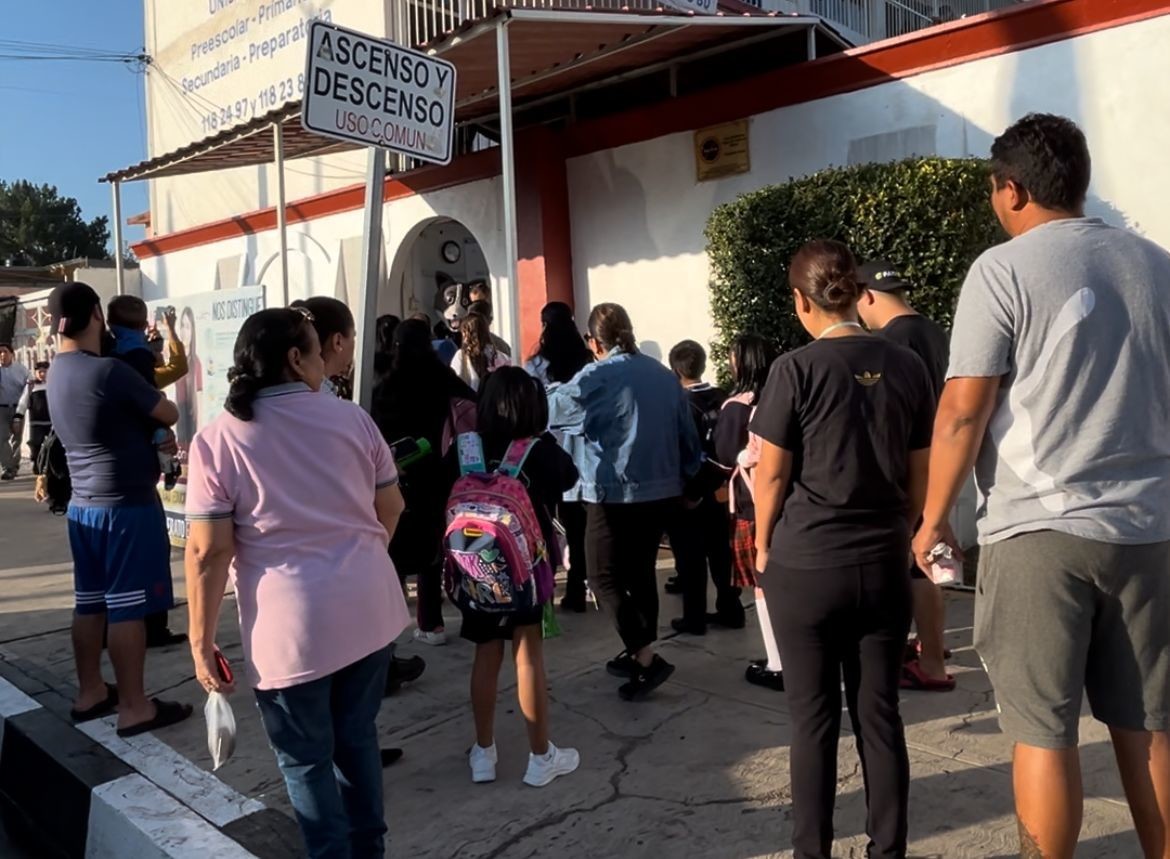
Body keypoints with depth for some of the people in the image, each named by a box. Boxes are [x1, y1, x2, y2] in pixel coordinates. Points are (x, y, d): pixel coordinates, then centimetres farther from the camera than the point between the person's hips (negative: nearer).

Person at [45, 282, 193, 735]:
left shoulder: (56, 373, 7)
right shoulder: (109, 371, -19)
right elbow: (169, 415, -7)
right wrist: (152, 411, 13)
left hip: (83, 504, 8)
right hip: (127, 505, -8)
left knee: (89, 602, 15)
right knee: (127, 608, -1)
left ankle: (90, 692, 27)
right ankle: (133, 707, 7)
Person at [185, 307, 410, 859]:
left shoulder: (218, 439, -8)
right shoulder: (351, 417, 1)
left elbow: (209, 552, -12)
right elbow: (390, 509, 10)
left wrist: (201, 642, -2)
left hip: (293, 625, -4)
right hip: (369, 608, 4)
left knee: (305, 760, 14)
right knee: (357, 737, 22)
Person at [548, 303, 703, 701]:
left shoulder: (594, 379, -13)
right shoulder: (665, 376, 5)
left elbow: (547, 410, -5)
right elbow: (688, 435, 8)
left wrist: (554, 388, 16)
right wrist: (687, 480, 20)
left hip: (615, 495, -7)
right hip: (662, 491, 7)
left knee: (605, 579, 3)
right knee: (641, 570, 18)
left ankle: (646, 657, -4)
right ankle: (640, 652, 28)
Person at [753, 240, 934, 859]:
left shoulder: (797, 369, -11)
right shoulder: (906, 366, 2)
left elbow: (771, 473, -7)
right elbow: (919, 474, 8)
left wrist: (763, 547, 7)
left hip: (805, 564, -3)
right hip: (884, 565, 4)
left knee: (814, 720, 7)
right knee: (879, 716, 12)